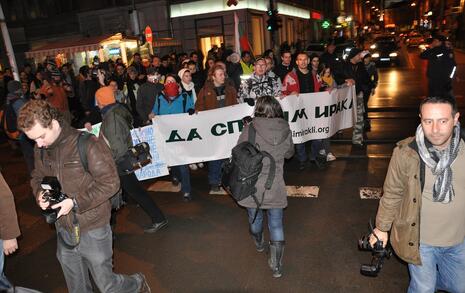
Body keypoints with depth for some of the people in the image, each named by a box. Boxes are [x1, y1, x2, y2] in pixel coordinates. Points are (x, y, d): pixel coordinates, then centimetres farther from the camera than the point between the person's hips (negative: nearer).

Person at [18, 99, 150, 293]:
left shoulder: (88, 145, -20)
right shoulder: (40, 150, 1)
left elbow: (110, 182, -18)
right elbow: (37, 177, 17)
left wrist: (76, 202, -22)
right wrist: (39, 194, -5)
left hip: (92, 230, -6)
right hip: (64, 230, 6)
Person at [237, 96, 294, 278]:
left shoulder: (249, 130, -15)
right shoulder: (285, 130, -6)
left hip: (252, 186, -1)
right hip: (275, 187, 1)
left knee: (255, 217, 25)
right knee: (276, 224, 15)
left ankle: (259, 243, 52)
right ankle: (276, 266, 20)